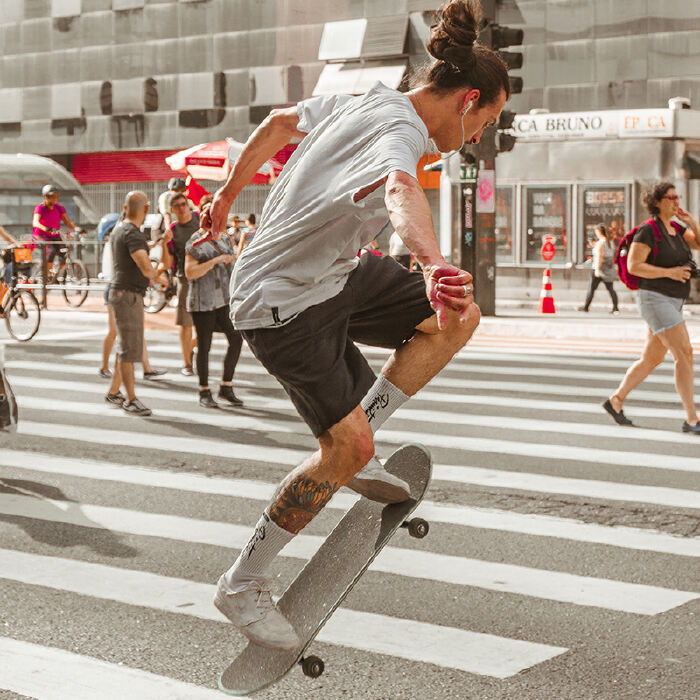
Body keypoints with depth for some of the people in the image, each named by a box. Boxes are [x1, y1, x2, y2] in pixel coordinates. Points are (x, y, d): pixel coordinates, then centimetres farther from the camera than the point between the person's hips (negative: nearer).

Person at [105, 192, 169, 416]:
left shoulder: (119, 228, 12)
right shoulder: (132, 234, -20)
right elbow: (146, 268, -30)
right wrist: (159, 277, -7)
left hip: (121, 292, 10)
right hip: (127, 295, -10)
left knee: (126, 346, 17)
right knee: (130, 349, -7)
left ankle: (113, 392, 26)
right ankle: (131, 399, -3)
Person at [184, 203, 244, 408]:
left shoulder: (224, 239, 14)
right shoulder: (196, 242, -7)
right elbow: (190, 273, -16)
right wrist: (215, 261, -20)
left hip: (224, 299, 6)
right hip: (203, 301, -6)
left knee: (236, 339, -2)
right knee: (205, 346, 0)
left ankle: (226, 387, 8)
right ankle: (204, 393, 10)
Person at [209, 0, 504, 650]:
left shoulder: (364, 103, 5)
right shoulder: (401, 131, -25)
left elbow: (279, 121, 19)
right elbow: (400, 190, -50)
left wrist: (229, 190, 31)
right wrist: (434, 264, -70)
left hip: (333, 272, 10)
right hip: (282, 303, -10)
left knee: (458, 318, 5)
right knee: (348, 446, -14)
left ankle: (351, 453, 9)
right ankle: (242, 585, 2)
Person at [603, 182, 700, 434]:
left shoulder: (676, 230, 14)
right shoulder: (648, 231, -11)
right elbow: (634, 266, -16)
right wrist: (669, 272, -20)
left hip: (672, 303, 9)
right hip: (654, 298, -9)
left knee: (652, 359, 13)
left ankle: (615, 401, 27)